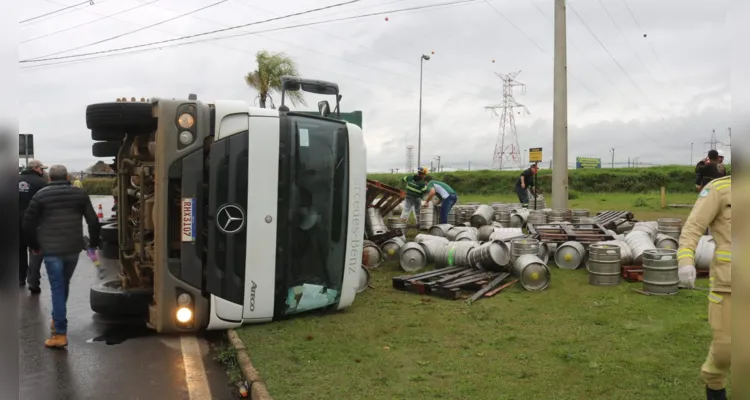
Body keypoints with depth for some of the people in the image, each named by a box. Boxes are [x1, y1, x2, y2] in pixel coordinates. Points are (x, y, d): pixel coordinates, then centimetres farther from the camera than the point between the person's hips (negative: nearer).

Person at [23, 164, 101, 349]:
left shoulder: (40, 195, 0)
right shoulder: (80, 193, 6)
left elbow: (28, 223, -1)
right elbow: (93, 220, 4)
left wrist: (34, 245, 12)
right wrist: (94, 242, 14)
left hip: (51, 250, -3)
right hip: (73, 248, 3)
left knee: (57, 288, -1)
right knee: (64, 284, 21)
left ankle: (60, 333, -3)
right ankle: (58, 319, 38)